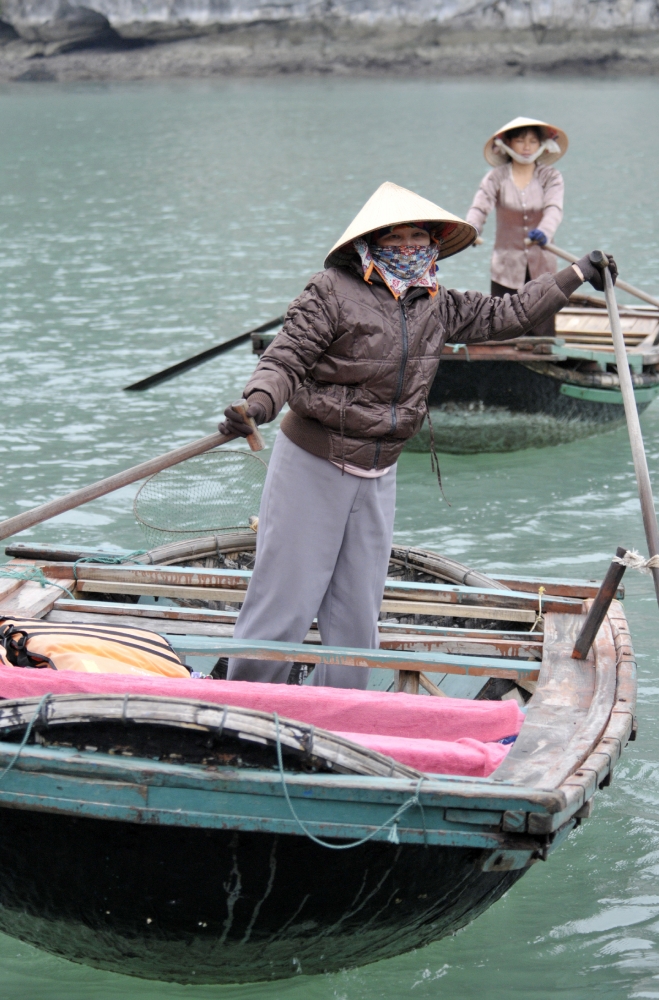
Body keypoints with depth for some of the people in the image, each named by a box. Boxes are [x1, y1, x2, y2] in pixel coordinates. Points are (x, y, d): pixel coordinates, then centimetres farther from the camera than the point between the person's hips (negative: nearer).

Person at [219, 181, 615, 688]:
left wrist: (577, 275, 22)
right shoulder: (333, 292, -12)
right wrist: (257, 404, -36)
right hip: (312, 465, -6)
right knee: (284, 602, -4)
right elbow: (284, 361, -15)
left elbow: (506, 315, 20)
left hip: (378, 475, 6)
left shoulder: (438, 307, 7)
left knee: (358, 615, 10)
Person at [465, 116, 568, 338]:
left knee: (543, 335, -1)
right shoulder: (496, 178, 1)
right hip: (506, 269, 0)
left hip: (541, 269, 0)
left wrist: (545, 231, -39)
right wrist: (471, 229, -37)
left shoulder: (551, 177, 2)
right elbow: (479, 207, -13)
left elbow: (554, 209, -16)